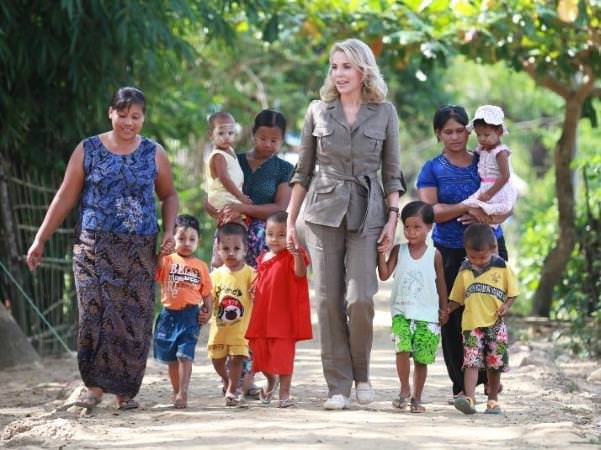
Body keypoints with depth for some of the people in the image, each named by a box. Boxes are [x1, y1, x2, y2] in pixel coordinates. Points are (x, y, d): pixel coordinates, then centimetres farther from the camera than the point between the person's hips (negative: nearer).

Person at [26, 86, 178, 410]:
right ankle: (95, 385, -3)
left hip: (140, 250, 1)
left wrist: (169, 231, -1)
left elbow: (168, 195, 17)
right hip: (95, 246, -1)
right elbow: (65, 198, 6)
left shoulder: (154, 154, 8)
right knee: (96, 314, -11)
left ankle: (125, 390, 6)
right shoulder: (88, 150, 4)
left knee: (135, 319, -3)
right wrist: (40, 240, 4)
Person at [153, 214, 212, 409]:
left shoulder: (200, 266, 5)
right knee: (171, 357, 12)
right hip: (169, 314, 2)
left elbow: (206, 293, 7)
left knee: (185, 355, -12)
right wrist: (160, 254, -21)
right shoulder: (166, 260, 3)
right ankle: (176, 391, 26)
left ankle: (183, 393, -14)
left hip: (190, 316, -2)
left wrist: (207, 312, -5)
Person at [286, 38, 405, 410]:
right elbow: (302, 171, 11)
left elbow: (392, 173, 7)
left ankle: (362, 373, 9)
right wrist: (290, 221, 8)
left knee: (360, 298, -13)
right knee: (329, 300, -1)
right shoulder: (318, 111, 7)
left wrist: (392, 219, -2)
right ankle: (338, 386, 6)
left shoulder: (385, 112, 5)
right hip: (324, 211, 1)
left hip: (367, 212, -1)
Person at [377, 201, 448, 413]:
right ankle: (404, 390, -1)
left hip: (427, 314, 0)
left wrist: (444, 309, 8)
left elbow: (441, 283, 10)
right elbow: (384, 275, -5)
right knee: (402, 348, -19)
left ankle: (416, 398, 15)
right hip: (401, 311, 0)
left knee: (422, 358, 1)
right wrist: (381, 252, -15)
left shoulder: (434, 255, 3)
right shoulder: (398, 251, 4)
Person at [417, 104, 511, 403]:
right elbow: (429, 211, -7)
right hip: (450, 252, -1)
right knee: (454, 319, -3)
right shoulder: (432, 169, 6)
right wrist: (467, 207, -17)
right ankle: (461, 386, 4)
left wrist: (488, 218, -12)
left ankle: (491, 375, 5)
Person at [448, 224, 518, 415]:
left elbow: (513, 292, 5)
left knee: (495, 365, 7)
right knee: (471, 362, -13)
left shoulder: (502, 267, 0)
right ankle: (469, 398, -23)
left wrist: (506, 305, -12)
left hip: (495, 324, 0)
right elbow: (457, 298, 16)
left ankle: (493, 400, 19)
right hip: (472, 324, 0)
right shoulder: (464, 271, 7)